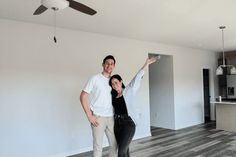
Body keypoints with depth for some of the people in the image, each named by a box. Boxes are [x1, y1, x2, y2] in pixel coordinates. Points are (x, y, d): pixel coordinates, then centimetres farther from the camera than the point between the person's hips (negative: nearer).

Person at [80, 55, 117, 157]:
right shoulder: (95, 79, -8)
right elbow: (83, 96, -10)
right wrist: (89, 116, -13)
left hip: (111, 117, 5)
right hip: (98, 117, -5)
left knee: (114, 144, 12)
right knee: (98, 146, 2)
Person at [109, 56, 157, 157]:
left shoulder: (129, 91, -1)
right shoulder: (113, 95, 10)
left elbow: (137, 78, -6)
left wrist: (146, 64, -9)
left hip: (128, 123, -5)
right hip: (117, 123, 5)